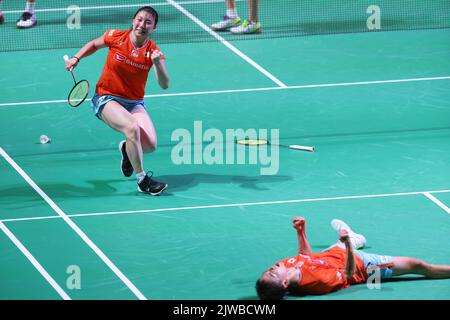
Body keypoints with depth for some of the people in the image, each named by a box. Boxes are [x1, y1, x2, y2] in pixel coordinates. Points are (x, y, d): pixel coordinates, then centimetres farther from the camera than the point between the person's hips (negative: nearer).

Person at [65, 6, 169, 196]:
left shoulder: (153, 52, -8)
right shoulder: (116, 37, -9)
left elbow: (164, 85, -17)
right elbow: (94, 44, 14)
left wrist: (157, 64, -33)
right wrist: (76, 58, 0)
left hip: (135, 103, 3)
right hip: (107, 99, -3)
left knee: (150, 145, -18)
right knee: (132, 127, -33)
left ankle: (127, 149, 20)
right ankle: (142, 180, -23)